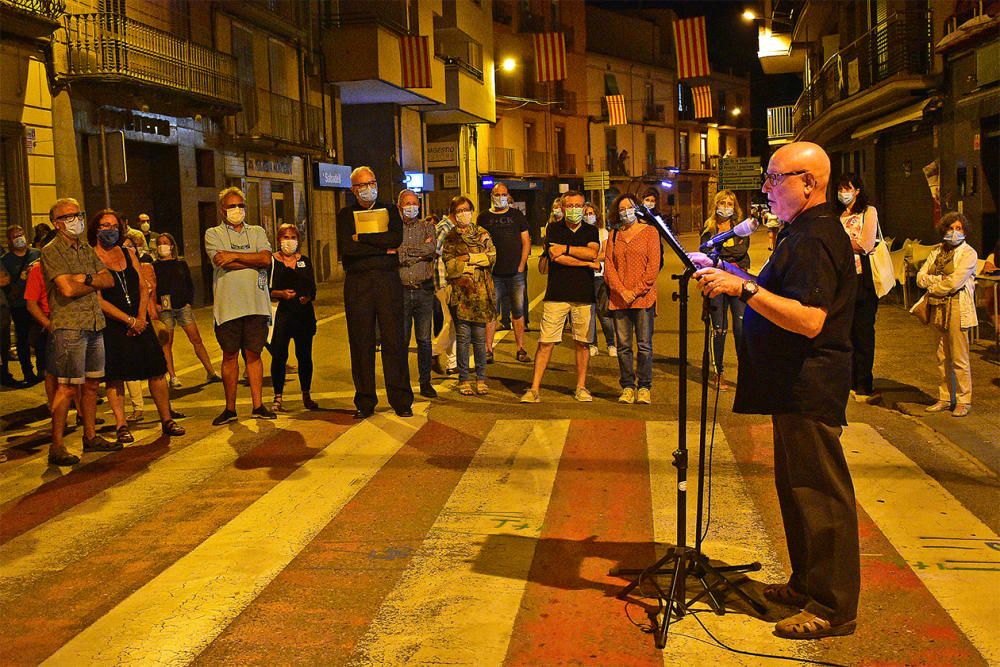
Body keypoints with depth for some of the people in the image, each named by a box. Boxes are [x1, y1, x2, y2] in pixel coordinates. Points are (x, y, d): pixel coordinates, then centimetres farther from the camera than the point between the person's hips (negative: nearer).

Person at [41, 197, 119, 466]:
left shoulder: (87, 250, 17)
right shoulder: (51, 252, -6)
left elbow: (109, 280, 8)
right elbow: (67, 289, -18)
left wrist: (87, 278, -10)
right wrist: (95, 284, -2)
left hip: (95, 325, 7)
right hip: (69, 327, -7)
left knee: (92, 384, 12)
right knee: (68, 387, -7)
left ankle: (91, 437, 22)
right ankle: (57, 446, -1)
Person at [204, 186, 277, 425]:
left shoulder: (257, 232, 15)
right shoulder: (213, 234, 8)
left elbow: (266, 259, -4)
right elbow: (222, 262, -10)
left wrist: (235, 256, -8)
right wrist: (253, 261, -5)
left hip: (256, 303, 2)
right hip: (228, 304, -2)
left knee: (253, 354, 5)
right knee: (230, 356, 3)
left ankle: (258, 405, 10)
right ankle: (230, 409, 11)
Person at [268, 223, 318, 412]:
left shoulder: (305, 261, 14)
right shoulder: (271, 261, 4)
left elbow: (312, 289, 10)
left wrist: (307, 298, -10)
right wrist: (281, 294, -17)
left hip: (304, 313, 3)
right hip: (281, 313, -3)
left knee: (304, 355, 4)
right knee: (279, 356, -7)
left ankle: (306, 395, 17)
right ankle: (277, 397, 2)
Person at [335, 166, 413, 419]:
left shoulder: (390, 211, 14)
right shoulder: (345, 215, 11)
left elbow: (396, 238, -7)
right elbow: (346, 249, -6)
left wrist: (361, 237, -7)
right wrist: (384, 248, -7)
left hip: (388, 281, 0)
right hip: (357, 283, 0)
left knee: (394, 340, -2)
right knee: (361, 343, 1)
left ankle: (401, 400, 4)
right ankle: (365, 402, 9)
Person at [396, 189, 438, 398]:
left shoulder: (428, 227, 11)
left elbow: (432, 248, -9)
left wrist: (404, 252, -10)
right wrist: (421, 251, -9)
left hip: (424, 290, 1)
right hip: (401, 291, -1)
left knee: (424, 339, 4)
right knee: (401, 340, 1)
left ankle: (426, 383, 13)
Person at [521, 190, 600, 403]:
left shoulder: (591, 231, 11)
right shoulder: (554, 229, 6)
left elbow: (592, 252, -9)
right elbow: (556, 257, -10)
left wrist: (566, 248, -10)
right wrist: (588, 263, -5)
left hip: (584, 296, 2)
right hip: (556, 295, -2)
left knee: (583, 342, 6)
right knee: (546, 343, -3)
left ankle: (581, 387, 18)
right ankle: (534, 389, 0)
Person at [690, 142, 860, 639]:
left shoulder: (816, 239, -19)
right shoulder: (802, 233, 17)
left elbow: (809, 319, -29)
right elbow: (783, 295, 26)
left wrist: (744, 287, -29)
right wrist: (733, 277, 17)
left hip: (811, 389, -11)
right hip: (794, 387, 11)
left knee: (819, 495, -3)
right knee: (799, 490, 19)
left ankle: (833, 608, 7)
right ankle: (808, 585, 32)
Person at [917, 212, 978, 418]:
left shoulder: (968, 253, -4)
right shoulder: (937, 251, 14)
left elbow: (954, 283, -15)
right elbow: (921, 277, 5)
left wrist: (932, 285, -1)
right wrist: (941, 279, -10)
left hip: (958, 308, -6)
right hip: (939, 308, 6)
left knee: (959, 358, -3)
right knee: (942, 358, 9)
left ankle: (963, 401, 5)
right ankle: (945, 398, 17)